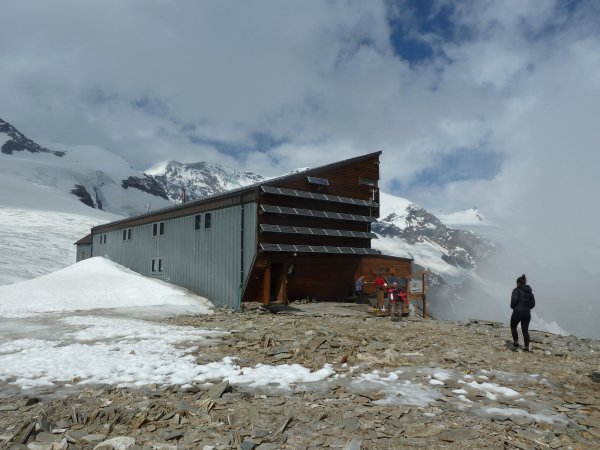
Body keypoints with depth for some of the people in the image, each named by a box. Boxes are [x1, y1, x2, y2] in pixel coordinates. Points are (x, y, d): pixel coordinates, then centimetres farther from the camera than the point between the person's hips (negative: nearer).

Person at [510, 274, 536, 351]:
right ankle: (526, 346, 6)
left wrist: (513, 307, 1)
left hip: (517, 312, -5)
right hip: (527, 313, 5)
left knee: (513, 327, 16)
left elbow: (514, 301, -18)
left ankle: (516, 343, 9)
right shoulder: (529, 291, 10)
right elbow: (533, 304, 9)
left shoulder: (517, 290, -9)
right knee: (525, 330, 10)